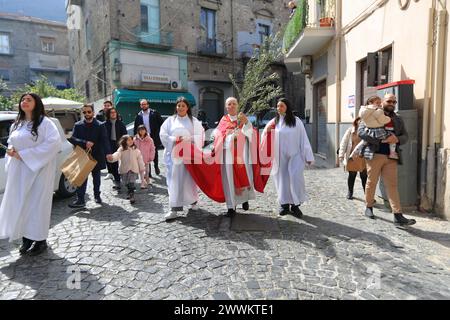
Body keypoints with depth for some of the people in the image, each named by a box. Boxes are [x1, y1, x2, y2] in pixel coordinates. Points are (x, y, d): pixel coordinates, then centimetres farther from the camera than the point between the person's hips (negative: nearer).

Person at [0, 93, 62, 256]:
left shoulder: (44, 122, -7)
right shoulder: (16, 125, 16)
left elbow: (54, 143, -19)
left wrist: (24, 155, -18)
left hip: (37, 170, -6)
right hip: (18, 172, 7)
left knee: (37, 204, -1)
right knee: (20, 204, 8)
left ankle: (40, 240, 10)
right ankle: (26, 239, 19)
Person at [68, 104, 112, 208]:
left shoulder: (100, 125, -5)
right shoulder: (78, 125, 1)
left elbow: (105, 140, -15)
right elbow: (72, 139, -6)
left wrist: (108, 152, -31)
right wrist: (85, 143, -22)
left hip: (97, 155, 0)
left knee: (96, 177, 15)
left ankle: (97, 195, 32)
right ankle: (80, 200, -3)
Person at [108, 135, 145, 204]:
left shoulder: (136, 150, 2)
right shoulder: (121, 150, -2)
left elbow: (140, 160, 8)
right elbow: (117, 155, -22)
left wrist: (142, 168, 10)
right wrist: (112, 157, -44)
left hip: (133, 169, -1)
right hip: (124, 170, 1)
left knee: (132, 183, -15)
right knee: (126, 183, 12)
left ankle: (132, 196, -14)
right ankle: (130, 193, 37)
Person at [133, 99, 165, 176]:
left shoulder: (154, 113, -2)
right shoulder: (138, 115, 3)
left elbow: (161, 123, -2)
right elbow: (136, 128, 6)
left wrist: (159, 132, -7)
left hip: (154, 136, -1)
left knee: (154, 152, 8)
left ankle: (156, 166, 35)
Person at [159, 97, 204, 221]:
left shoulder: (194, 121, 8)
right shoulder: (170, 120, 11)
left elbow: (200, 136, -1)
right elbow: (163, 135, 4)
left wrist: (187, 139, -14)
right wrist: (174, 139, -12)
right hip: (174, 153, 1)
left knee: (190, 178, 5)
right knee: (174, 180, -3)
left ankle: (193, 201, 25)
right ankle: (174, 208, -3)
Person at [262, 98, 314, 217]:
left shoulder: (296, 121, 0)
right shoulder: (274, 122, 4)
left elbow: (303, 139, 0)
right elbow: (266, 138, 9)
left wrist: (308, 156, -2)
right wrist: (267, 131, -14)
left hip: (294, 155, -2)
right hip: (280, 156, 2)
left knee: (296, 178, -13)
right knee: (282, 179, 6)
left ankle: (295, 205, 0)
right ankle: (284, 204, 18)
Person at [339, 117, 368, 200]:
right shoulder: (350, 131, 3)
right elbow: (344, 142, 2)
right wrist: (341, 154, -4)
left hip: (363, 158, 0)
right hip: (352, 157, 0)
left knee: (364, 176, 0)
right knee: (352, 175, 9)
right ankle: (350, 192, 25)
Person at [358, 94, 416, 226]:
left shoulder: (398, 120, 16)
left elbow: (405, 136, 13)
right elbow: (361, 132, -12)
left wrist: (397, 139, -11)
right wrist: (380, 139, -20)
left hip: (391, 157, 4)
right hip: (374, 154, -4)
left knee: (392, 185, -1)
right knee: (371, 182, 7)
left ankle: (398, 216, -3)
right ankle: (369, 207, 26)